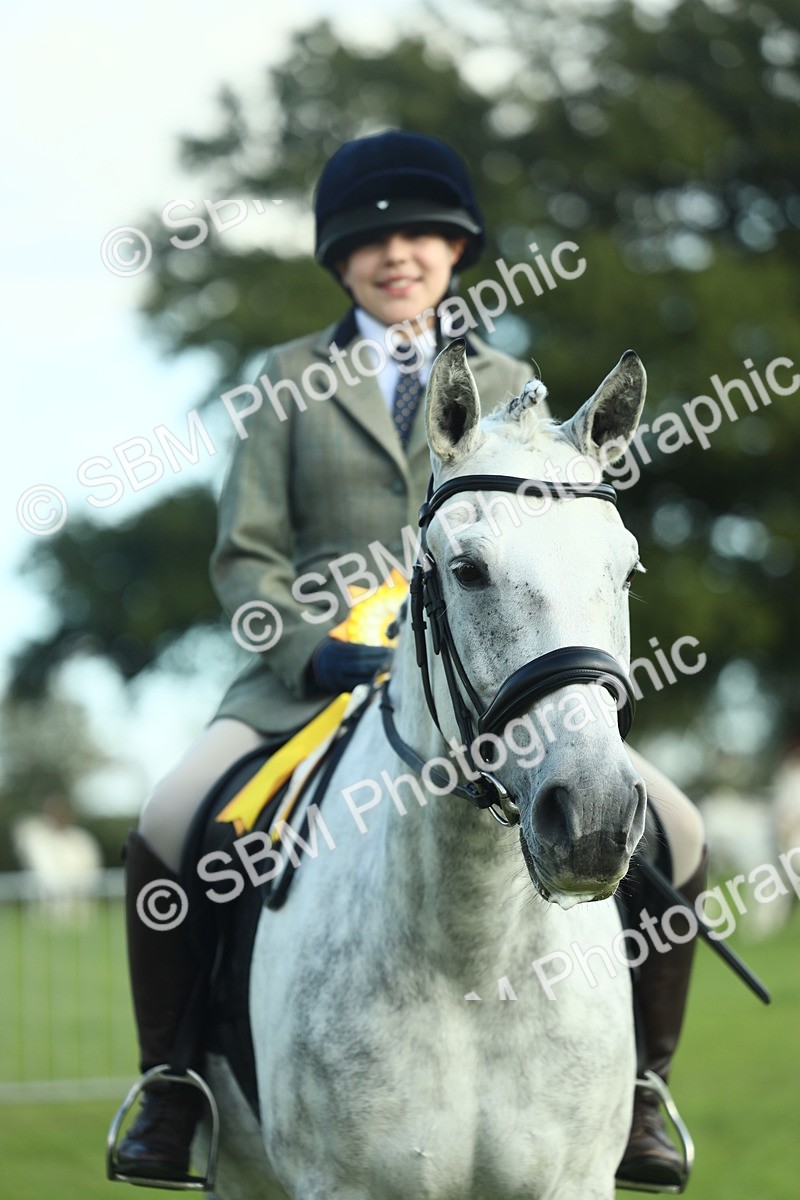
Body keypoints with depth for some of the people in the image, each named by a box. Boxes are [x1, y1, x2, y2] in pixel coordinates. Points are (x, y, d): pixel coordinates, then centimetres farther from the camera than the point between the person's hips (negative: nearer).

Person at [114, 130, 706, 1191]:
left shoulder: (509, 389, 15)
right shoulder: (292, 378, 9)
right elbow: (245, 554, 3)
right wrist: (317, 650, -16)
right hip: (310, 679, -1)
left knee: (673, 835, -15)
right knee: (166, 831, -26)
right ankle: (174, 1088, -6)